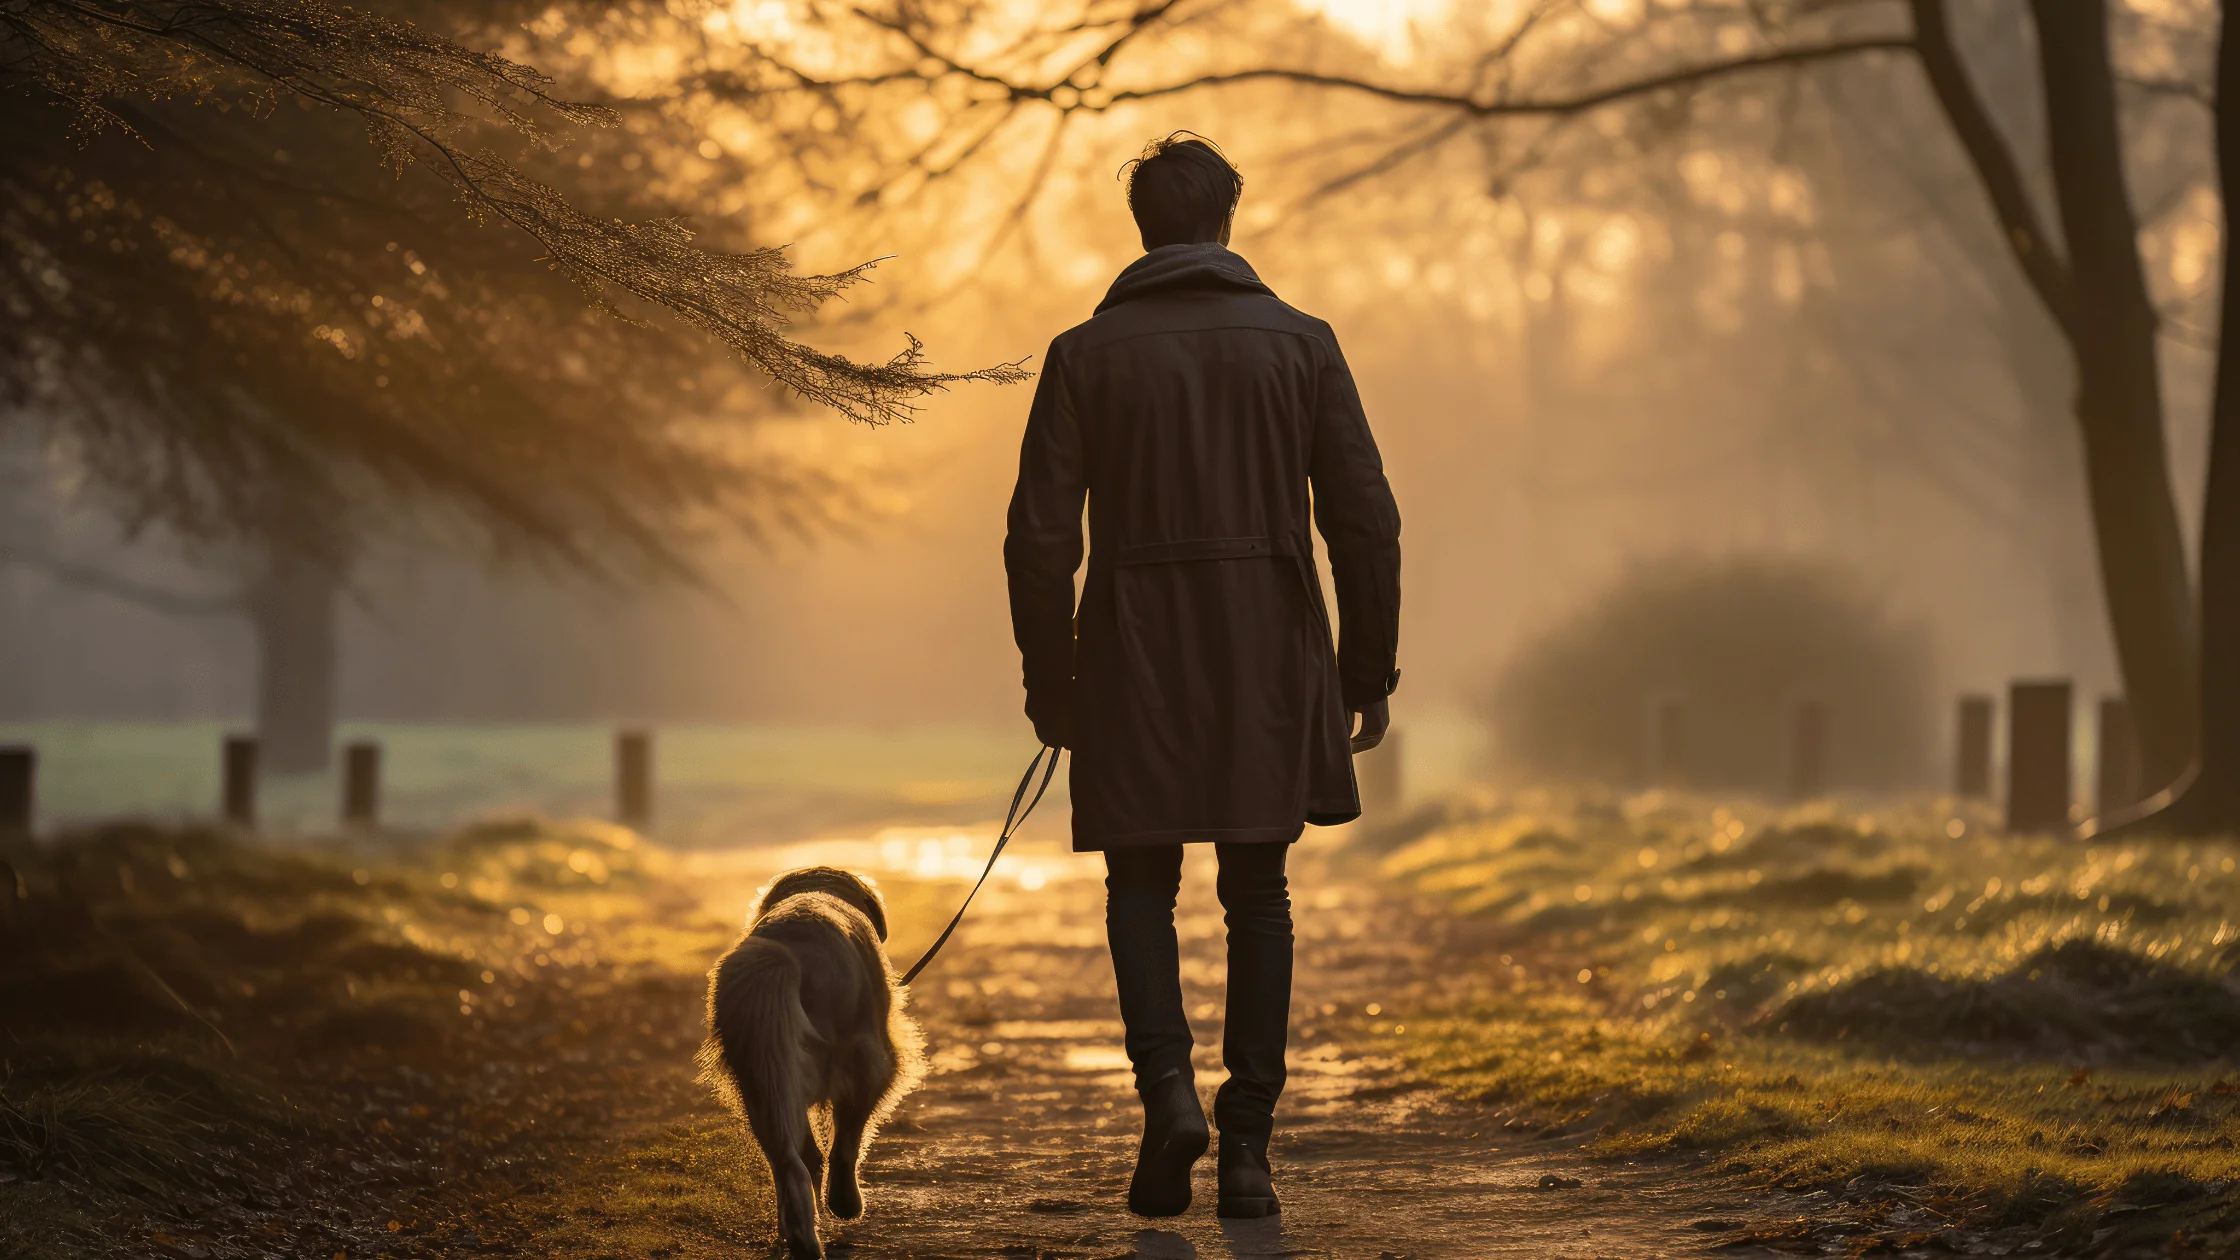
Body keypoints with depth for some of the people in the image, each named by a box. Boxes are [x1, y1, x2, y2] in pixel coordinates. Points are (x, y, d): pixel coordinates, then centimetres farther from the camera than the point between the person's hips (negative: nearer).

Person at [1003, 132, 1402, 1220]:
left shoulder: (1085, 354, 0)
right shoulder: (1301, 344, 2)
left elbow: (1040, 538, -3)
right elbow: (1366, 524, 0)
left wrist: (1049, 680, 7)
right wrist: (1368, 674, 8)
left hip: (1135, 665, -1)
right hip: (1271, 667, 1)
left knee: (1141, 884, 13)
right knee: (1258, 894, 10)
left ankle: (1167, 1084, -10)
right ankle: (1248, 1141, 7)